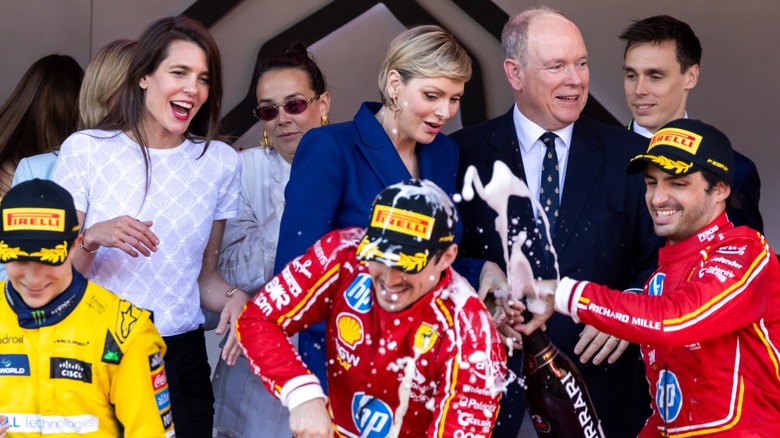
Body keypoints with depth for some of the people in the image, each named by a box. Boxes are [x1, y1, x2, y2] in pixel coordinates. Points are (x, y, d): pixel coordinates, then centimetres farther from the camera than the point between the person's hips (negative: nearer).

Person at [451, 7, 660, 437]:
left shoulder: (628, 154, 2)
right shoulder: (465, 153, -1)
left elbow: (659, 259, 4)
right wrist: (478, 275, -17)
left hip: (601, 385, 1)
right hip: (493, 382, -1)